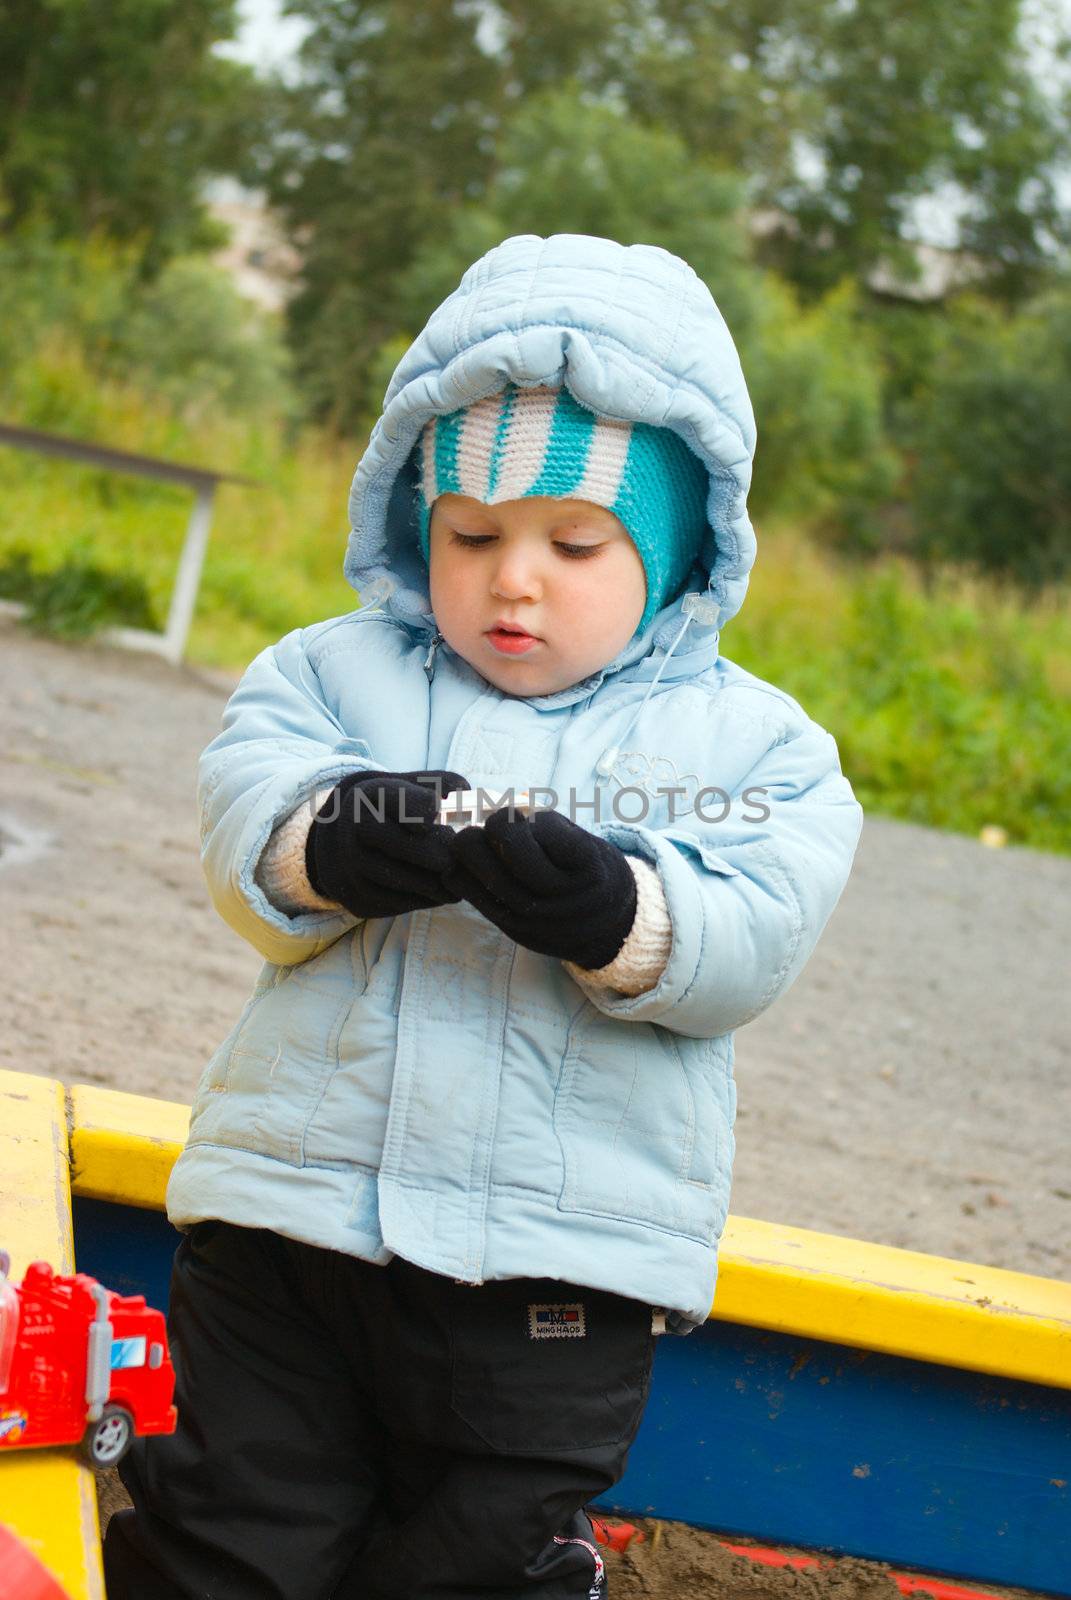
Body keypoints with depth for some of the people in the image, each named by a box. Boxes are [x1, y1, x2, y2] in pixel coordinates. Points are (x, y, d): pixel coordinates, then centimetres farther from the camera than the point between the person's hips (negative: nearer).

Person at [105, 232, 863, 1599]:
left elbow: (750, 944, -9)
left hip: (560, 1274, -1)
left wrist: (607, 909, -29)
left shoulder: (748, 740, 3)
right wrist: (336, 844, -28)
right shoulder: (337, 670, 7)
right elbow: (242, 819, -6)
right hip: (289, 1215, 1)